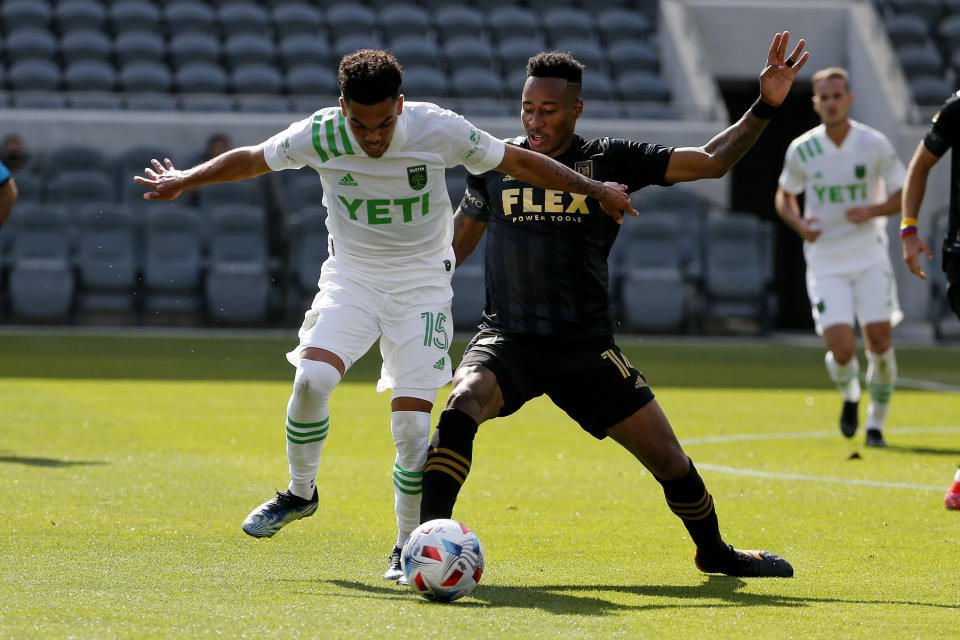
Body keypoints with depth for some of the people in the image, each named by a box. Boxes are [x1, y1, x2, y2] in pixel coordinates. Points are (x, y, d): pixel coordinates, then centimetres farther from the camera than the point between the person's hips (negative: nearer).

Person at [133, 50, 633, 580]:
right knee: (311, 380, -24)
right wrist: (184, 180, 14)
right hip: (350, 278, 1)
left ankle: (408, 545, 7)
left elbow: (517, 162, -5)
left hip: (422, 285, -1)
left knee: (411, 426, -13)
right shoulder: (320, 135, -13)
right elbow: (252, 159, 6)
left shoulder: (438, 130, -17)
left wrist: (594, 190, -2)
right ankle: (300, 493, 2)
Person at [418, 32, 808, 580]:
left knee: (667, 457, 2)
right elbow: (462, 237, 21)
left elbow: (711, 161, 0)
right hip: (507, 337, 0)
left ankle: (714, 552, 29)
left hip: (586, 346, 0)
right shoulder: (495, 163, 5)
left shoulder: (611, 161, 1)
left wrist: (765, 108, -10)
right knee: (462, 407, -33)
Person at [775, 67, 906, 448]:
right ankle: (850, 396, 22)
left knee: (879, 342, -6)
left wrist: (872, 211, -18)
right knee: (842, 350, -13)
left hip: (869, 257, 0)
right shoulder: (801, 150, -3)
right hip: (825, 261, 0)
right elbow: (784, 196, 13)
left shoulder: (875, 145, -6)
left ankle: (876, 422, 15)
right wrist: (799, 224, -8)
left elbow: (905, 196, 1)